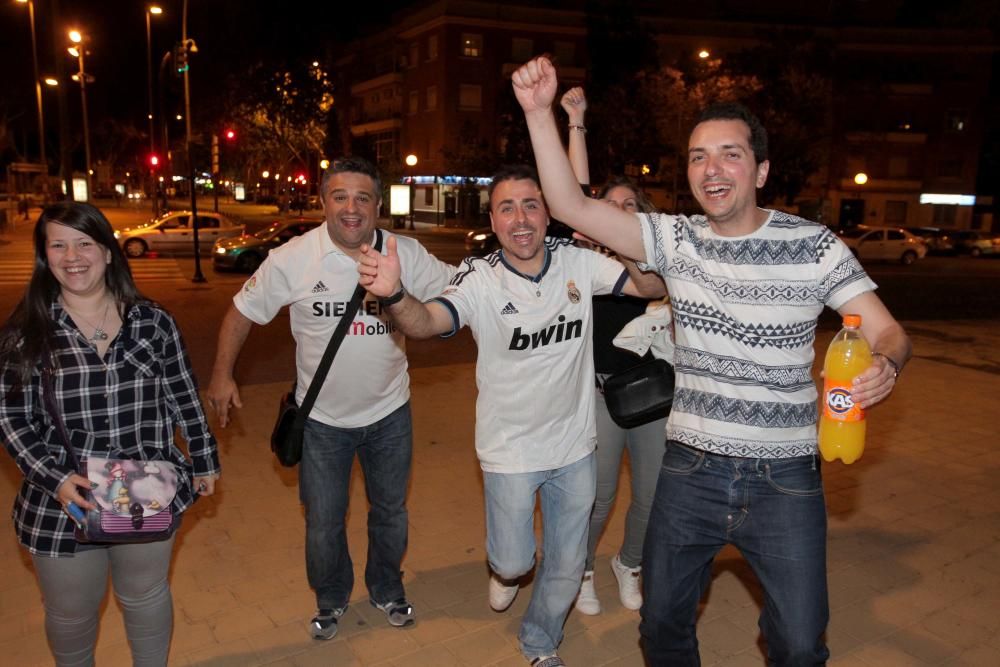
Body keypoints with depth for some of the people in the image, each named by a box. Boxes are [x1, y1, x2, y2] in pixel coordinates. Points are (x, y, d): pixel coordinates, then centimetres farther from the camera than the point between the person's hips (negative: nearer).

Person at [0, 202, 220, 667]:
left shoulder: (153, 322, -5)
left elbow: (184, 398, 2)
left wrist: (204, 460, 6)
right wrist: (54, 479, -17)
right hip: (63, 504, 0)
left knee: (146, 597, 21)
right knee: (71, 613, 19)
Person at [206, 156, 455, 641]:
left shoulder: (407, 254, -12)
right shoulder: (292, 258, -14)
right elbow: (243, 311, -3)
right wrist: (222, 374, -5)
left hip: (388, 412, 2)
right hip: (322, 418, -1)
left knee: (390, 511, 20)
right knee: (323, 523, 13)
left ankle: (387, 591, 46)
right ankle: (330, 600, 42)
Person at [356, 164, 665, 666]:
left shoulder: (579, 262, -11)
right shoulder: (480, 280, -19)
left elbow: (652, 285, -12)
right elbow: (425, 322, -34)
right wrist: (394, 294, -56)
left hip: (574, 444, 3)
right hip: (510, 449, -3)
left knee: (566, 566, 19)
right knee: (513, 561, 10)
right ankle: (506, 570, 50)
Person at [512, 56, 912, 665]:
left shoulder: (815, 245, -7)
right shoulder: (676, 239, -2)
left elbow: (887, 330, -4)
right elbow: (572, 206, -9)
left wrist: (885, 365, -28)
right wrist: (540, 112, -17)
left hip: (785, 478, -1)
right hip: (691, 470, 2)